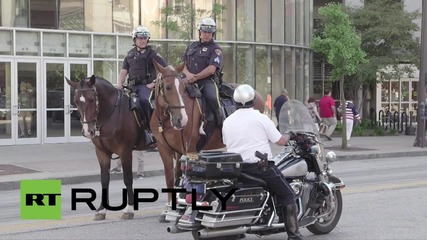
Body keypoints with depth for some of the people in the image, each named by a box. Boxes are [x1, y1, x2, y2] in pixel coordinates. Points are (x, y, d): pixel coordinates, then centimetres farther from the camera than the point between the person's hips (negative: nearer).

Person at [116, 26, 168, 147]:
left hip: (146, 85, -6)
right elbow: (124, 71, 16)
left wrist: (154, 83, -11)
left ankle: (151, 129, -24)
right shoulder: (130, 54, 18)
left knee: (143, 100, -33)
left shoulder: (152, 53, 1)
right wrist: (119, 85, -1)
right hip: (132, 86, 6)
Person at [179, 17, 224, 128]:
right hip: (190, 80, 6)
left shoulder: (215, 49, 1)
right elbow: (183, 63, 18)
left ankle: (222, 125, -19)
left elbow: (211, 69, -11)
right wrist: (187, 74, -6)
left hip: (208, 80, -5)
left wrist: (194, 78, -15)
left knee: (212, 98, -33)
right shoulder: (192, 46, 20)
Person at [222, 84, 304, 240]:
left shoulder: (227, 121, 7)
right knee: (287, 195, 3)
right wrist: (288, 135, 16)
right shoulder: (260, 118, -7)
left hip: (235, 168, 5)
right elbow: (280, 141, -5)